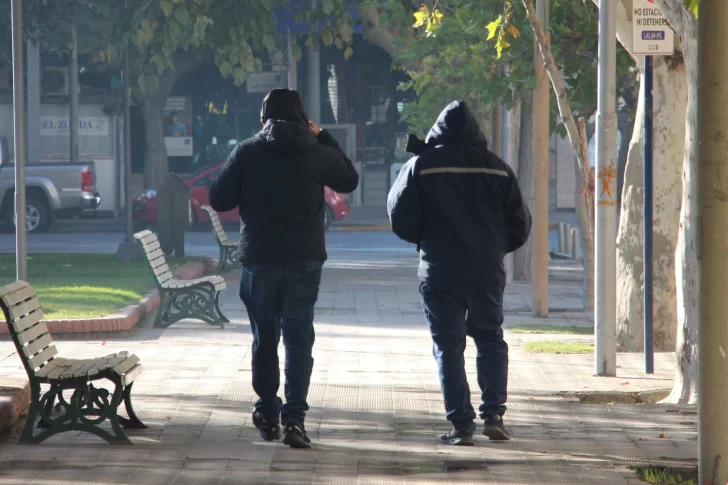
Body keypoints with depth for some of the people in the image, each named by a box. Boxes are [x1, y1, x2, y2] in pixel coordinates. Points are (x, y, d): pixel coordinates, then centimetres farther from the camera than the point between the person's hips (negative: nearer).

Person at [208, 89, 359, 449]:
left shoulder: (246, 153, -3)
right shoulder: (318, 153, -1)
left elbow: (219, 200, 1)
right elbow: (349, 180, 17)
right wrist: (325, 139, 20)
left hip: (259, 260, 0)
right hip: (305, 260, 0)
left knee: (265, 339, 13)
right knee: (299, 338, -1)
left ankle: (268, 415, 19)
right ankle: (294, 417, -13)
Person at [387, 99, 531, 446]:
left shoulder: (421, 166, -5)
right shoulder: (496, 168, 3)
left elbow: (401, 220, -4)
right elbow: (520, 225, 7)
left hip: (440, 271, -2)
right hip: (487, 271, 2)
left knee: (448, 346, 3)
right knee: (491, 339, 17)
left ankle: (461, 424, -2)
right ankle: (493, 414, 6)